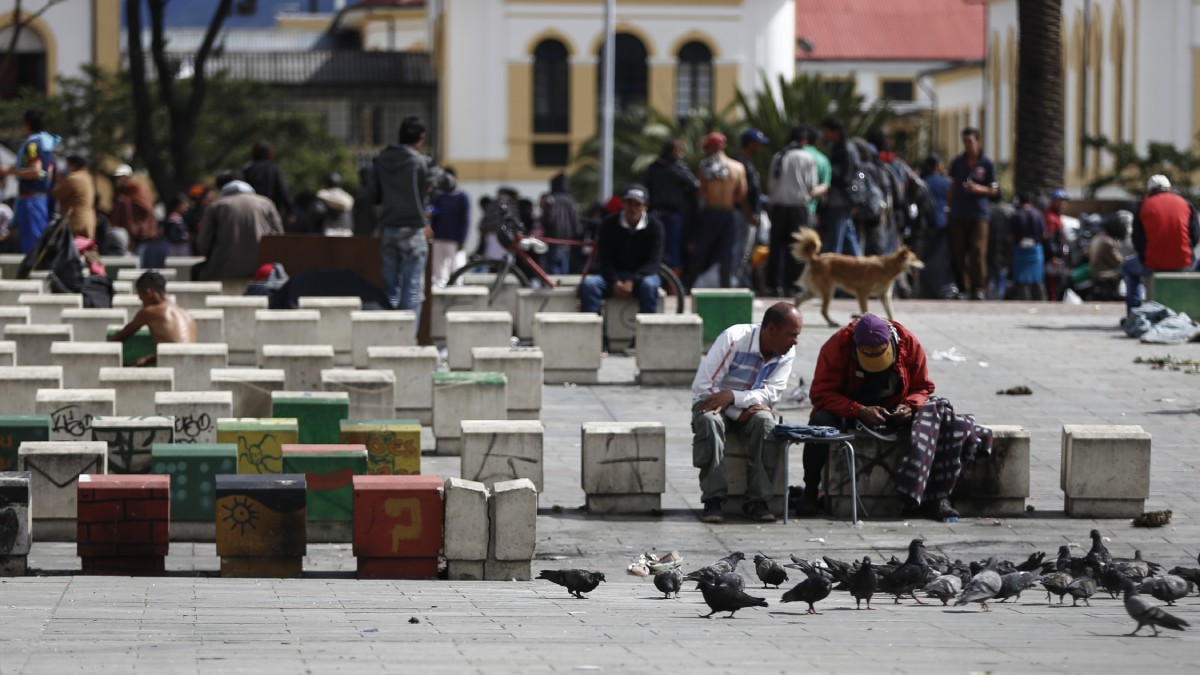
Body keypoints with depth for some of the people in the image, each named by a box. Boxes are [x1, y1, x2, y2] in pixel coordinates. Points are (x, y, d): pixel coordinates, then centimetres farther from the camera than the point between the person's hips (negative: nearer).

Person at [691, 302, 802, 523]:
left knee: (765, 422, -31)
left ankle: (757, 501, -28)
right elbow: (702, 385, -22)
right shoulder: (734, 339, -22)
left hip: (751, 407, 3)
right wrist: (739, 412, -25)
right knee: (709, 421, -37)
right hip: (712, 402, -3)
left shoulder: (787, 353, -7)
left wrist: (733, 397, -31)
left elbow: (772, 393, -15)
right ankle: (713, 500, -36)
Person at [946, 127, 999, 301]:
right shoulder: (957, 162, 12)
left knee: (978, 252, -11)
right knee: (959, 253, 1)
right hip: (958, 215, 3)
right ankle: (963, 288, 7)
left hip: (978, 215, -3)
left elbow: (994, 190, 6)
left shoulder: (986, 164, 3)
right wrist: (949, 206, 11)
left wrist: (979, 189, -12)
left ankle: (979, 288, -12)